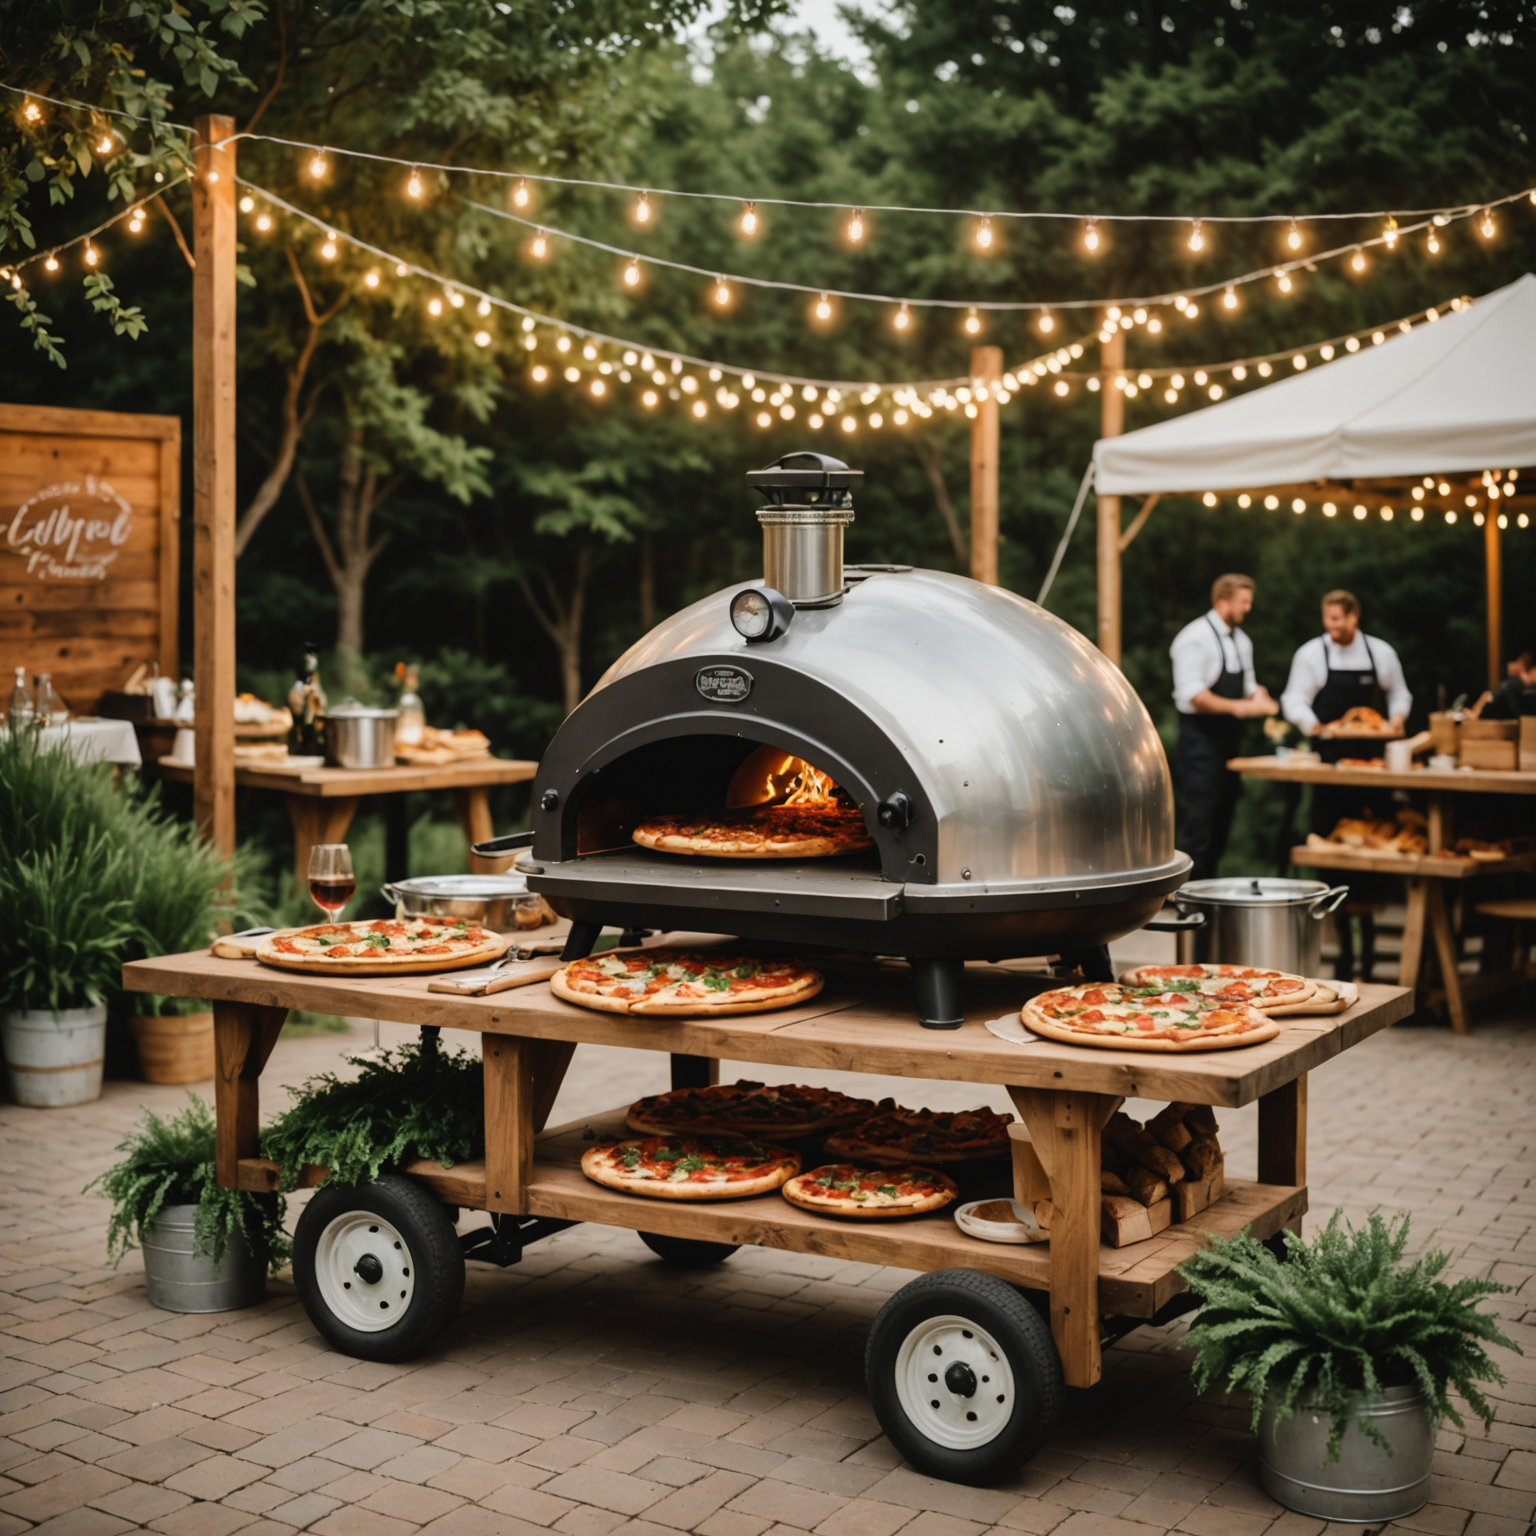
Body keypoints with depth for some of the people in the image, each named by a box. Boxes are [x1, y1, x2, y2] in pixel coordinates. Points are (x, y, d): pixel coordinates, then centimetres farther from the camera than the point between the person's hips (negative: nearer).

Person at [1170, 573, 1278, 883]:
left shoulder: (1241, 640, 14)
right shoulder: (1195, 637, -13)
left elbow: (1247, 685, 22)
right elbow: (1192, 694, -20)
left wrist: (1258, 697, -1)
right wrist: (1237, 707, -24)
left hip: (1229, 739, 9)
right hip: (1201, 739, -9)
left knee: (1223, 816, 10)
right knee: (1200, 819, -10)